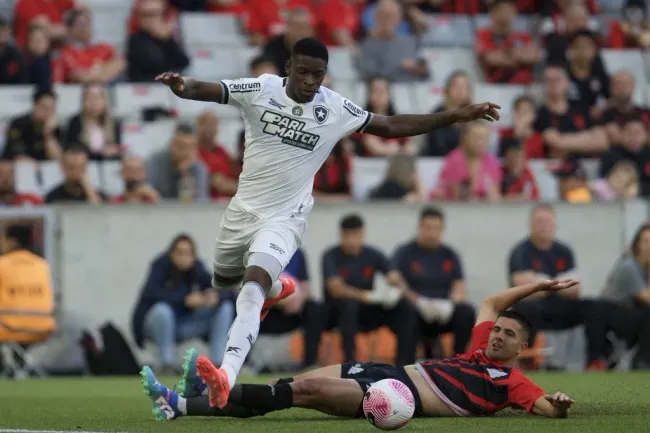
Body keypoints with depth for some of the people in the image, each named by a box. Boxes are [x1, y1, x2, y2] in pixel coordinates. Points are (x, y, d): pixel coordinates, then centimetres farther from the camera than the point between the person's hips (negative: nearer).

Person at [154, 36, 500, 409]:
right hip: (244, 208, 3)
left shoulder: (336, 109, -9)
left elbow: (391, 126, 2)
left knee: (253, 287, -26)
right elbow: (206, 90, -24)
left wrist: (456, 116, -3)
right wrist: (182, 86, -49)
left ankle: (227, 376, -39)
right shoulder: (260, 91, -12)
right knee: (224, 280, 26)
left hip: (284, 218, -3)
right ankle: (277, 288, 60)